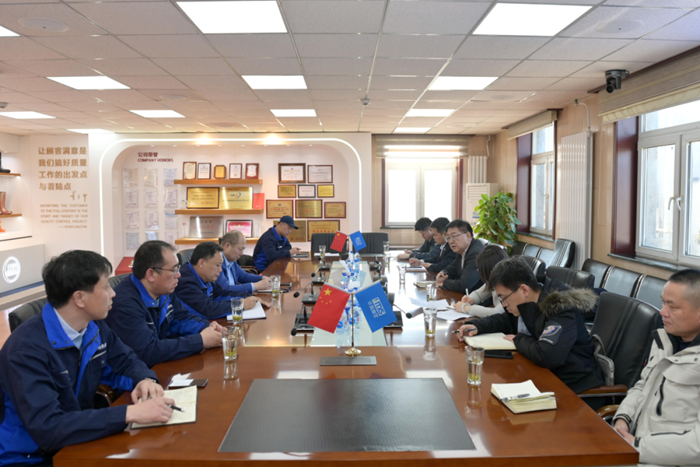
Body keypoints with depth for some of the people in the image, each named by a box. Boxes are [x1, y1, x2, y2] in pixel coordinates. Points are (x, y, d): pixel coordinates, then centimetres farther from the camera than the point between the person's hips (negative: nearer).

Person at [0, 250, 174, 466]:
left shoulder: (95, 327, -3)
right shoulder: (28, 347, -25)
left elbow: (126, 360, 11)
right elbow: (47, 427, -32)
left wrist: (145, 379, -12)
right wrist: (130, 413, -36)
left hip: (77, 443, 6)